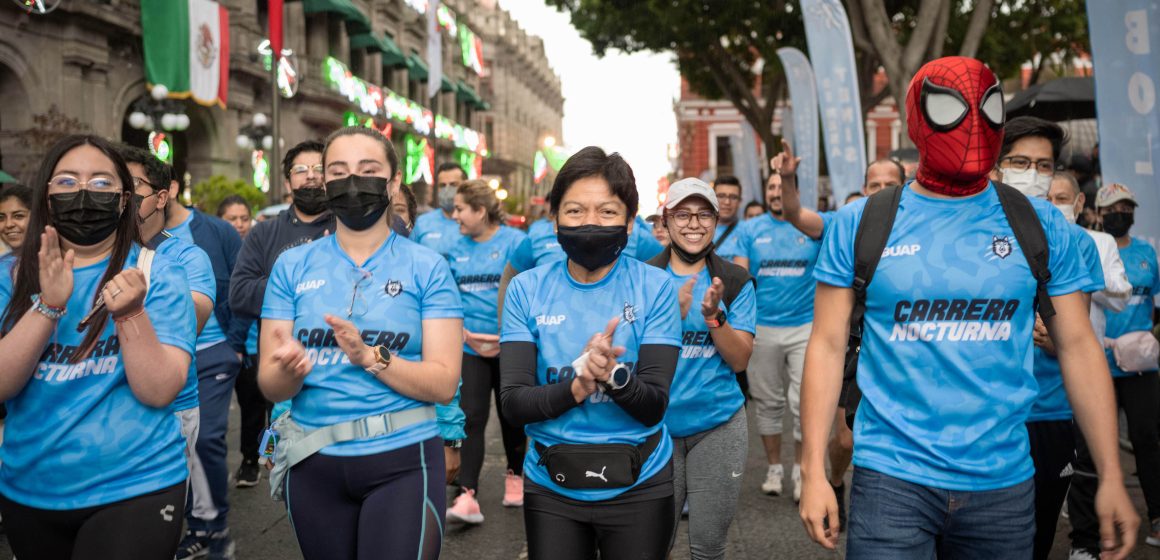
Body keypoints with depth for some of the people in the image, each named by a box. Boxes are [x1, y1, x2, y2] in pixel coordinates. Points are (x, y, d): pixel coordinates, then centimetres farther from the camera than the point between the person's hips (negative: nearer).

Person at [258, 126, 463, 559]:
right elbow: (270, 386, -1)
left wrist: (369, 356, -24)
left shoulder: (427, 268, -5)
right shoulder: (292, 267, 1)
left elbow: (443, 384, -10)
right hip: (313, 463, 3)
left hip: (402, 462, -2)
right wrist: (290, 370, -24)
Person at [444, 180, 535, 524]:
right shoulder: (456, 249, 6)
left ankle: (515, 475, 33)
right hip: (471, 346, 2)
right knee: (472, 418, -6)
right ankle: (468, 496, -8)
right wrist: (464, 333, -2)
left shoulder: (515, 242, -6)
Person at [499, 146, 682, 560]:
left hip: (637, 487, -1)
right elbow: (513, 404, -11)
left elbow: (653, 407, -13)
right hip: (550, 487, 1)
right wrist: (576, 386, -27)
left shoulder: (655, 288, -9)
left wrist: (613, 374, -32)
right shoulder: (526, 290, -6)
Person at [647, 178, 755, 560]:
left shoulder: (736, 282, 0)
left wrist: (714, 316, -22)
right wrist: (674, 313, -23)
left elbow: (739, 360, -6)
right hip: (657, 426, 0)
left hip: (719, 425, 0)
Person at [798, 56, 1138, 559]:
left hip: (1003, 482, 3)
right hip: (892, 477, -2)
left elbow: (1078, 347, 5)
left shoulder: (1040, 225, 2)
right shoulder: (860, 224, -2)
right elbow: (828, 345, -2)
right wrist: (814, 470, -6)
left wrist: (1112, 477, 3)